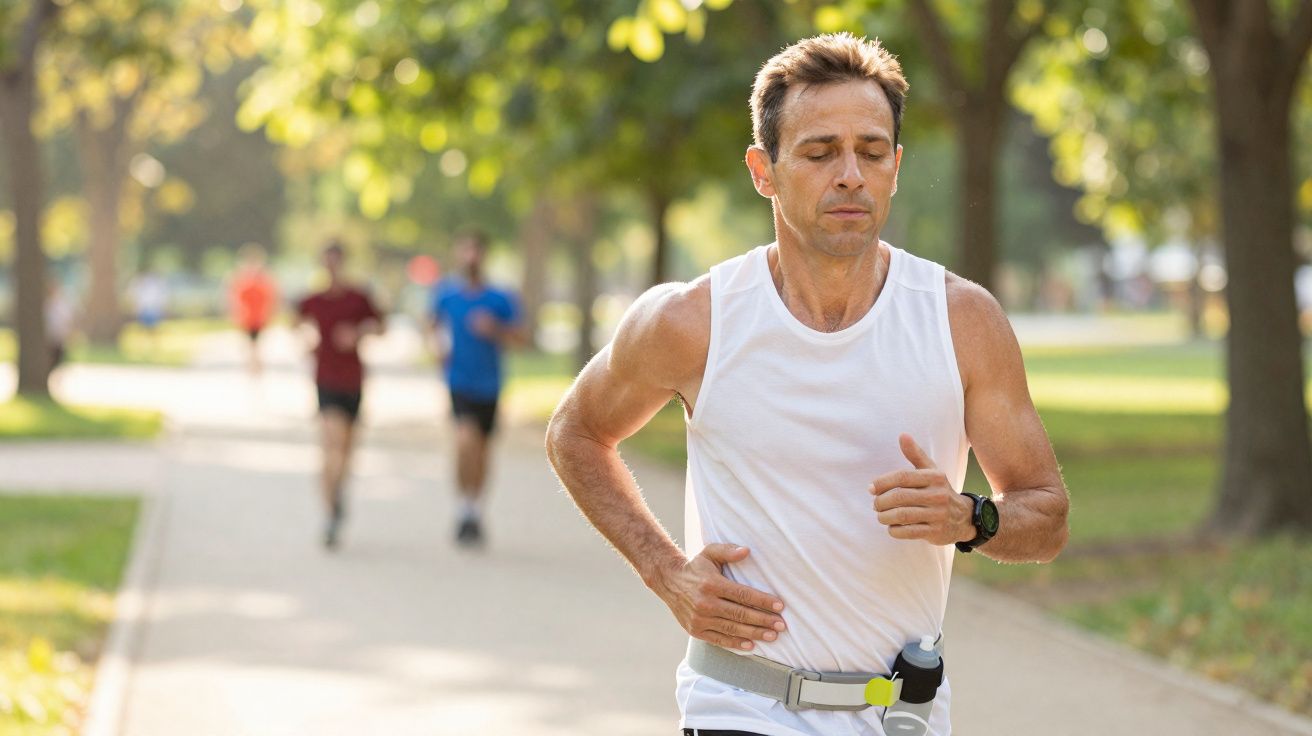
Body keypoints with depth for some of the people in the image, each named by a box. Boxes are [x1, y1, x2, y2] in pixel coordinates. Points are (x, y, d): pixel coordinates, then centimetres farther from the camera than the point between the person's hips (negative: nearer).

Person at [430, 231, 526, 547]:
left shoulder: (500, 299, -5)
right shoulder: (445, 293, -1)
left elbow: (521, 338, -2)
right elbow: (435, 323, 18)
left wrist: (495, 330, -20)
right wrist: (438, 346, 0)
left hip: (488, 387, 1)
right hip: (458, 382, -1)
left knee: (481, 449, 13)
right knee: (466, 438, -23)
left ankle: (476, 512, 32)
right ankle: (466, 507, -10)